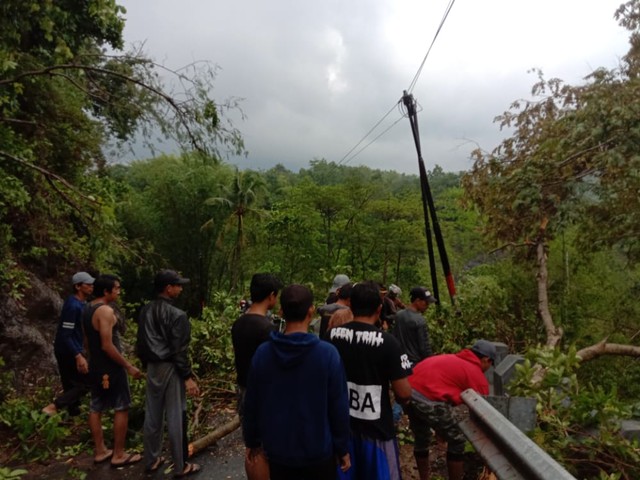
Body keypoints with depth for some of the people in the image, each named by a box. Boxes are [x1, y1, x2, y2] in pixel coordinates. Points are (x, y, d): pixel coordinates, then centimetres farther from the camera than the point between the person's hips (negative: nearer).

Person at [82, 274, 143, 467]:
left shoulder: (87, 310, 7)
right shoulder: (106, 311, -22)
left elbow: (87, 340, 15)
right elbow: (107, 346, -25)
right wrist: (129, 366, -19)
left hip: (95, 366, 9)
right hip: (111, 367, -9)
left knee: (96, 408, 13)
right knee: (121, 408, 2)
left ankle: (100, 451, 25)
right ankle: (119, 455, 9)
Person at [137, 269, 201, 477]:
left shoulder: (145, 311, 4)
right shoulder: (177, 315, -19)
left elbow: (141, 343, 12)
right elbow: (179, 351, -19)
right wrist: (188, 377, -14)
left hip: (152, 367, 8)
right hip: (170, 369, -7)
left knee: (152, 416, 16)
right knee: (176, 418, 2)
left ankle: (151, 460, 30)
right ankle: (181, 466, 13)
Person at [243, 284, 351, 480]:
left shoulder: (262, 353, -10)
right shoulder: (328, 353, -19)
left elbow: (252, 403, -1)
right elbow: (339, 408, -13)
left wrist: (252, 441, 13)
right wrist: (342, 448, 0)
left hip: (278, 451, 3)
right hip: (318, 452, -2)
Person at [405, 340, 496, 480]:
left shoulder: (452, 359, 29)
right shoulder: (477, 376, 8)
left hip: (408, 392, 8)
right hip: (428, 398, -8)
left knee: (421, 439, 28)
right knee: (457, 441, 15)